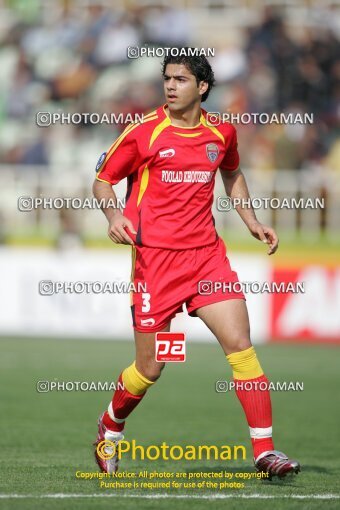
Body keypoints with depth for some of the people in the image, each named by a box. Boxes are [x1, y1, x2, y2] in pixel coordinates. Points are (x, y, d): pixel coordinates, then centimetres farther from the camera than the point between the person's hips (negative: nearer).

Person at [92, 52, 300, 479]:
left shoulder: (222, 133, 7)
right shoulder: (143, 132, -5)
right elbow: (103, 180, 4)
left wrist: (251, 222, 16)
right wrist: (114, 215, -16)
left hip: (206, 253, 3)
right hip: (154, 256, -3)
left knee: (240, 345, -11)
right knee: (150, 368, 1)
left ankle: (264, 451, -7)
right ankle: (110, 426, 31)